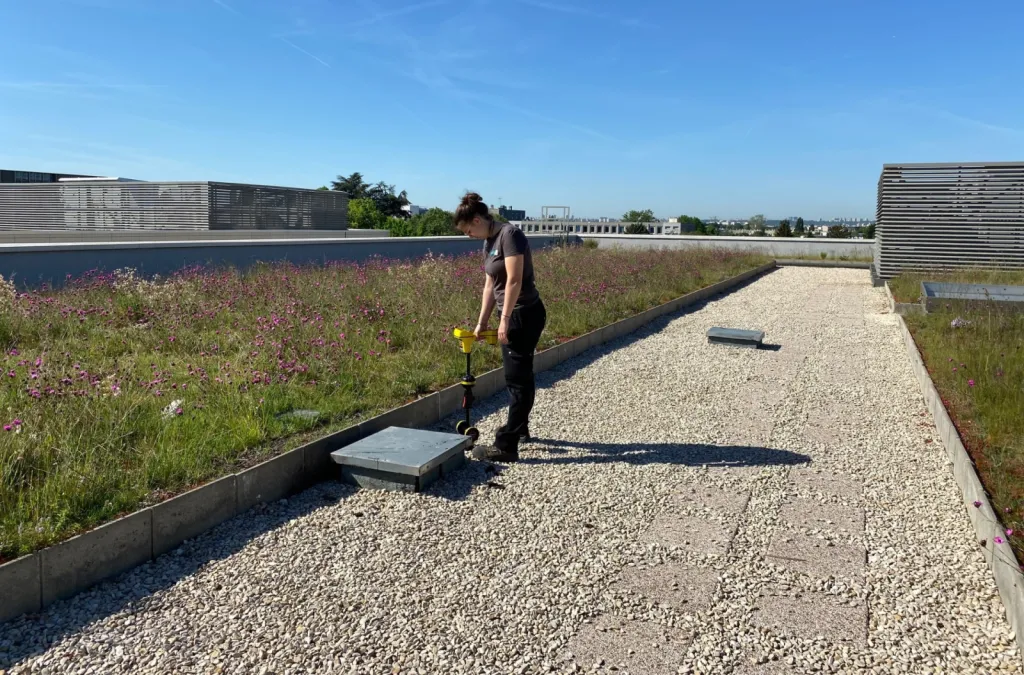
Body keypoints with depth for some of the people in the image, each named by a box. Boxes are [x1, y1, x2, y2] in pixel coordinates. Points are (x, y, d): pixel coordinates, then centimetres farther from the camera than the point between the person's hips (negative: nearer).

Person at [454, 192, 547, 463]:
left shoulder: (509, 234, -16)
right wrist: (481, 323, 14)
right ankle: (521, 427, 38)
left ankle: (506, 446, -1)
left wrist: (505, 319, -21)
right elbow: (490, 286, 14)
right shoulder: (489, 243, 11)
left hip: (525, 315, -9)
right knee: (520, 374, 21)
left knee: (516, 378, -5)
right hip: (515, 315, 9)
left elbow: (514, 280, -22)